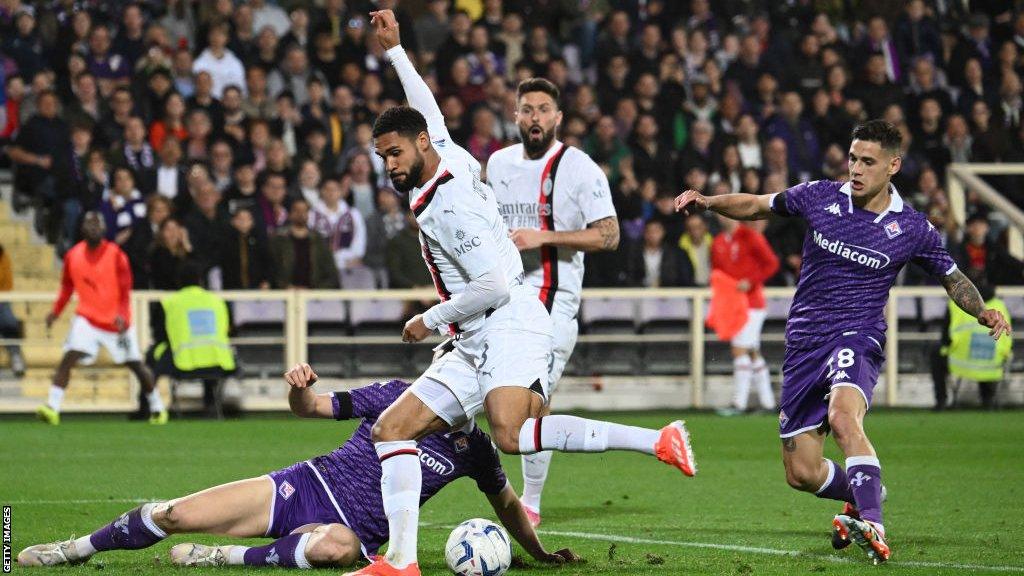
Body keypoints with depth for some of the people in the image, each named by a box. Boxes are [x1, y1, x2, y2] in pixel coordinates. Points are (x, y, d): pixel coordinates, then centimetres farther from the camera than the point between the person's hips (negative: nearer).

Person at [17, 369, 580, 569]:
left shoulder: (475, 449, 3)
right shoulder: (398, 396, 2)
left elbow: (508, 504, 19)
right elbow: (311, 408, 7)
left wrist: (541, 554, 13)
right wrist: (300, 388, -16)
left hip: (353, 530, -1)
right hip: (307, 486, 1)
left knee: (337, 547, -44)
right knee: (173, 515, -13)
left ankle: (224, 558, -27)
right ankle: (78, 548, 11)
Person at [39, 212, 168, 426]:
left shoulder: (115, 254, -11)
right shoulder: (73, 255, 0)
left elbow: (125, 290, -12)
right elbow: (67, 286, 14)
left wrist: (122, 315, -28)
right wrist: (56, 311, 2)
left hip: (116, 321, -1)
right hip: (87, 318, 2)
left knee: (136, 366, 9)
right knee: (68, 358, -19)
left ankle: (157, 408, 28)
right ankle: (52, 408, -25)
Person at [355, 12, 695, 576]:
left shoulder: (448, 205, -13)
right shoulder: (452, 158, 14)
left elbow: (495, 285, -19)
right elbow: (430, 116, 37)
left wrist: (430, 320, -7)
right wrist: (394, 49, 42)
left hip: (511, 328, -10)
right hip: (474, 349, 10)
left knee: (511, 436, -36)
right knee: (390, 429, 1)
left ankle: (657, 440, -31)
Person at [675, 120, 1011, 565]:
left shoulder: (912, 229, -2)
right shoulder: (820, 197, 2)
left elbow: (953, 279, 12)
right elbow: (757, 207, 16)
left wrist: (983, 311, -7)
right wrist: (707, 202, -1)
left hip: (857, 339, -4)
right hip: (804, 344, 4)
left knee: (843, 415, -38)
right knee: (801, 474, 3)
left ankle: (871, 526, -45)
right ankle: (864, 495, 35)